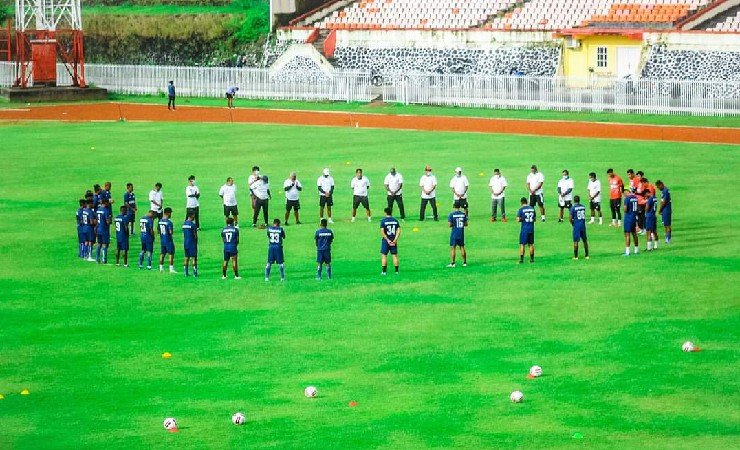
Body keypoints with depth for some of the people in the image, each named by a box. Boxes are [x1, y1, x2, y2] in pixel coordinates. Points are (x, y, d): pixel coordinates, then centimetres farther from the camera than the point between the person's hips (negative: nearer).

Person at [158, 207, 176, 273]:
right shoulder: (169, 222, -19)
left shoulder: (160, 221, 4)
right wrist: (172, 231, -1)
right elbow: (171, 232, -22)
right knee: (171, 254, 0)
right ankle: (171, 268, -2)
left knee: (162, 254, 15)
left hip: (162, 240, 7)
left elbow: (158, 231, 10)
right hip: (168, 240, -7)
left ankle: (161, 267, 20)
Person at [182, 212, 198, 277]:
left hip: (185, 243, 6)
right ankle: (195, 272, 1)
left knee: (187, 257, 12)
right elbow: (195, 235, -11)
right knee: (194, 258, 0)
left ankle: (186, 272, 14)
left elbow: (184, 234, 9)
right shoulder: (193, 224, -17)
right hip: (192, 243, -6)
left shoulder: (184, 224, 4)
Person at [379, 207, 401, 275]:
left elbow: (382, 232, -15)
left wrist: (388, 240, -12)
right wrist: (395, 240, -5)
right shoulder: (395, 220, 4)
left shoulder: (383, 221, -7)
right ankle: (396, 271, 8)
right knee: (395, 255, 8)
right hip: (393, 241, 3)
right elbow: (398, 231, -2)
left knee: (384, 255, 4)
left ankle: (384, 271, 1)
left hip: (386, 240, -3)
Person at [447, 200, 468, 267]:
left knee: (453, 248, 1)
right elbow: (466, 224, 3)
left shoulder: (451, 214, -12)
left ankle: (452, 263, -2)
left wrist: (453, 225, 7)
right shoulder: (463, 214, -1)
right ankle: (464, 262, 16)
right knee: (462, 247, 12)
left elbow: (450, 225, -14)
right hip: (461, 234, 4)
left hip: (454, 234, -4)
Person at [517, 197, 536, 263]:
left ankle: (521, 259, -2)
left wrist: (521, 219, 7)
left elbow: (518, 220, -12)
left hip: (524, 229, -4)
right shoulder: (532, 208, 6)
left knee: (522, 244, 1)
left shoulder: (521, 209, -9)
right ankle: (532, 259, 17)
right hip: (531, 229, 4)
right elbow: (535, 219, 12)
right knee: (531, 244, 13)